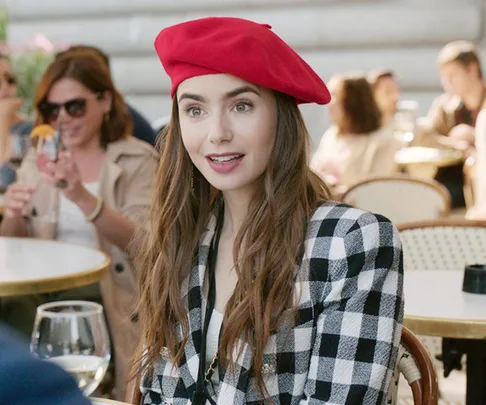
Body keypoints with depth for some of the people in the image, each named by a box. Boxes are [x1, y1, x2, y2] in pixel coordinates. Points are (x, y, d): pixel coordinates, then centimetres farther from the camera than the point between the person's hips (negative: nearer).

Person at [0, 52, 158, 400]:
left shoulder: (138, 160, 2)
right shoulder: (37, 161, 15)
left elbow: (139, 242, -13)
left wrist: (81, 195, -28)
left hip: (108, 293, -3)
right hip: (44, 290, 3)